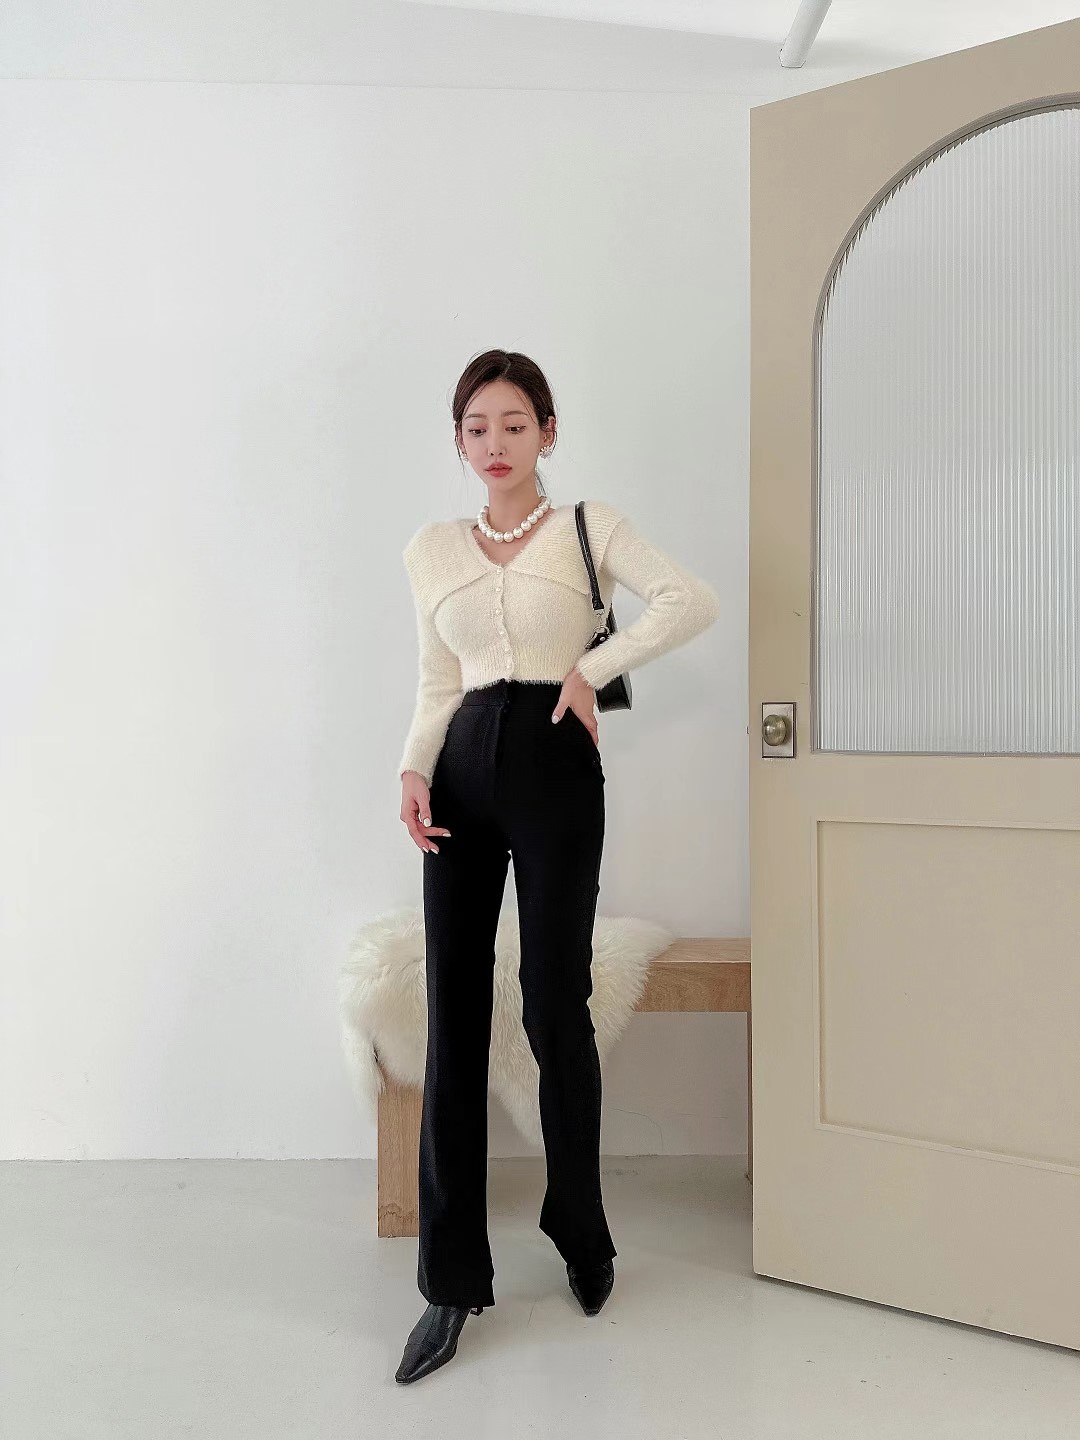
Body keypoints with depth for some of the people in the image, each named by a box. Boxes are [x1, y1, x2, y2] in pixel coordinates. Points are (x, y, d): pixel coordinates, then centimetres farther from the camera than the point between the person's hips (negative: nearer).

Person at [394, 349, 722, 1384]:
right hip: (464, 769, 3)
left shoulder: (588, 525, 5)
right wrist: (414, 771, -1)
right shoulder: (430, 551, 14)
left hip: (555, 765, -3)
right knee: (454, 1013, 0)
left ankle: (580, 1233, 25)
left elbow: (693, 600, -7)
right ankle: (453, 1280, 9)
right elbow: (436, 686, 15)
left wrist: (591, 669, -10)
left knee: (554, 1007, 0)